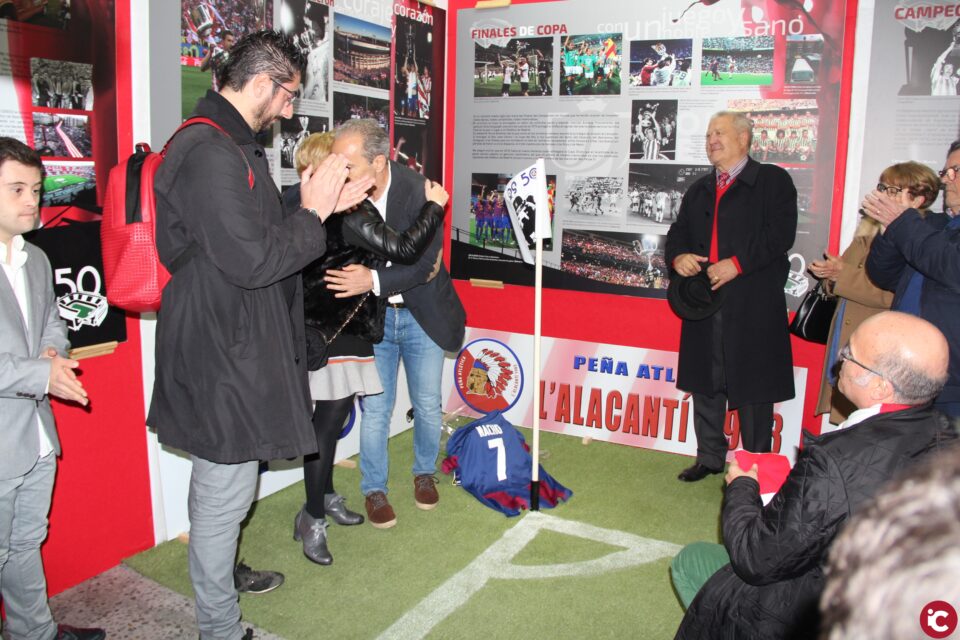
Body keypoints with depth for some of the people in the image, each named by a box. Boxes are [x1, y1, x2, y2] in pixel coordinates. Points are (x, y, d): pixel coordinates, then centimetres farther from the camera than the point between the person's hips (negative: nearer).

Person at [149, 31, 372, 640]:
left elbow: (259, 228, 16)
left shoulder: (233, 146, 13)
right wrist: (314, 212, -15)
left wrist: (323, 204, 5)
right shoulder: (210, 154, -23)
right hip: (221, 351, -11)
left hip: (235, 342, 11)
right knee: (226, 489, 3)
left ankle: (222, 571, 47)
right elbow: (251, 260, -27)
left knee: (219, 480, 26)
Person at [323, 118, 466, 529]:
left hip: (420, 313, -1)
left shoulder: (418, 192, -22)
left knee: (427, 404, 13)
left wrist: (374, 280, -35)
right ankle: (374, 490, 25)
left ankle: (425, 473, 38)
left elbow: (425, 264, -22)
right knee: (375, 408, 6)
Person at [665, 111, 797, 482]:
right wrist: (678, 256, -5)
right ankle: (710, 457, 26)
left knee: (753, 387, 2)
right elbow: (678, 233, 17)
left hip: (753, 304, -6)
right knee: (705, 384, 12)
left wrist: (738, 263, -20)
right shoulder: (698, 190, 20)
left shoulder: (773, 181, 0)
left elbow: (780, 234, -12)